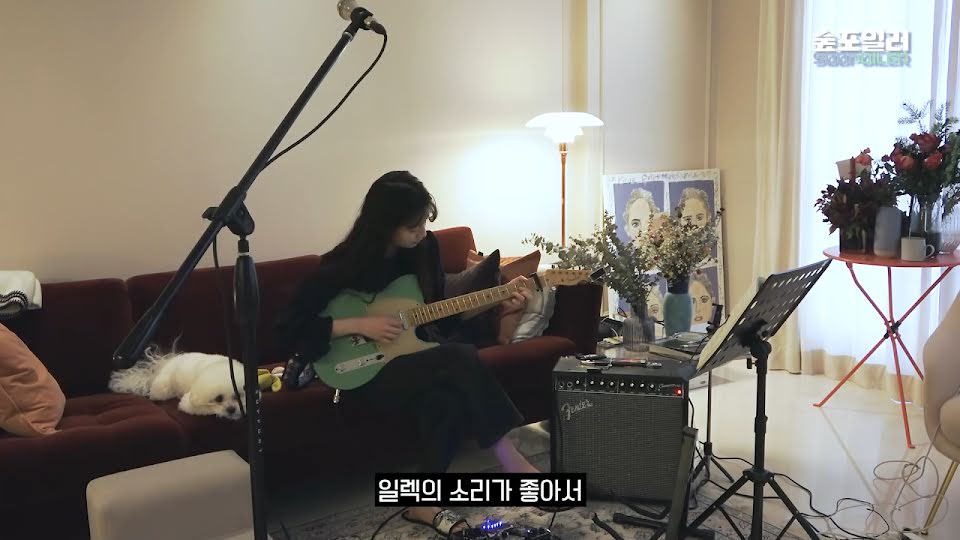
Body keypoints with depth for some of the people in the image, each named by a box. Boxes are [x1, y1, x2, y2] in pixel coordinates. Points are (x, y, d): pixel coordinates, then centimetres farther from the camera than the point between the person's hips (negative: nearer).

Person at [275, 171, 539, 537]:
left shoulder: (424, 247, -1)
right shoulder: (342, 265, -15)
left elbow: (440, 313, 9)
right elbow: (289, 328, -13)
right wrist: (359, 325, -21)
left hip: (415, 358, 5)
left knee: (449, 396, -31)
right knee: (461, 359, -29)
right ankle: (511, 462, -16)